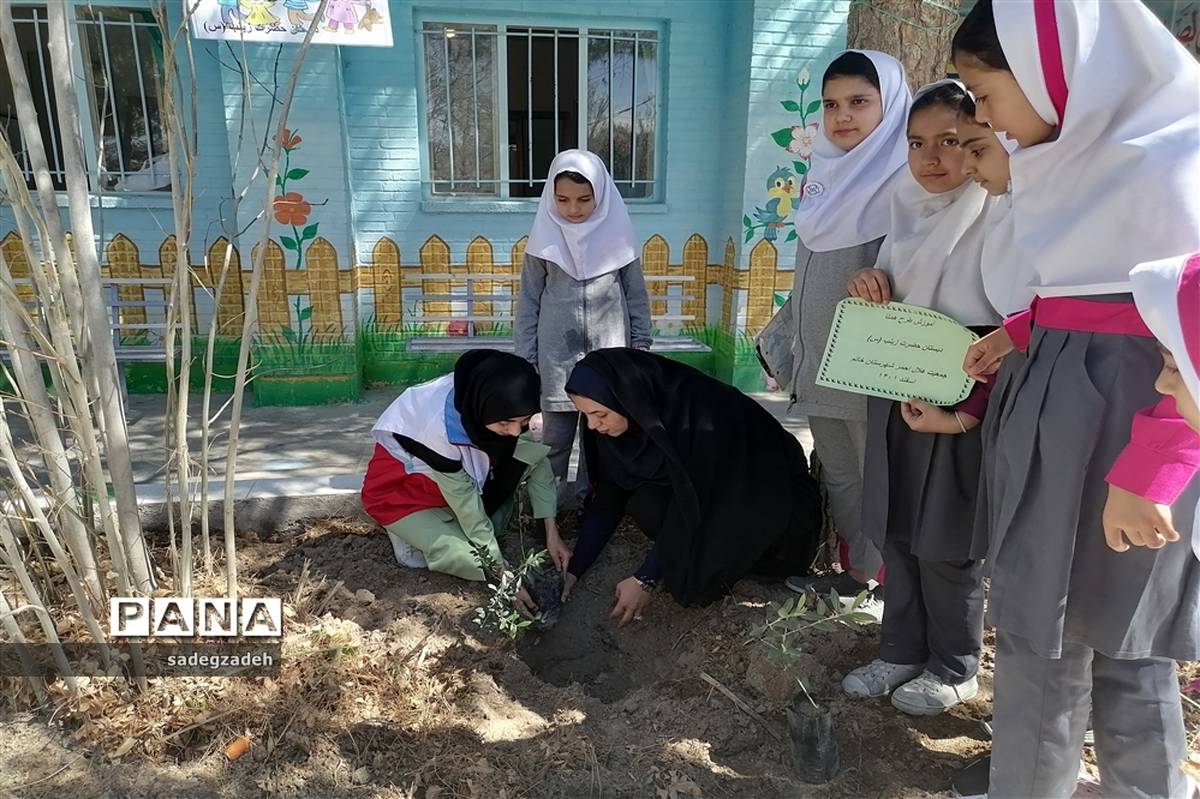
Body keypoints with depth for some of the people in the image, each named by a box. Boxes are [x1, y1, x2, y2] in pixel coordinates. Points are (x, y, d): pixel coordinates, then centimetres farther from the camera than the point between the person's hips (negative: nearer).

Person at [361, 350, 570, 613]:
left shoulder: (495, 402, -22)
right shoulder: (440, 423, -38)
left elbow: (537, 459, -10)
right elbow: (466, 503, -29)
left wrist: (552, 533, -13)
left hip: (464, 469, 6)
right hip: (402, 488, -6)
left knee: (534, 450, -18)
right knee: (473, 561, -25)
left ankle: (486, 529, -5)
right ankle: (411, 531, 1)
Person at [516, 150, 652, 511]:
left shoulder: (616, 235, -1)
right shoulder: (546, 238, -1)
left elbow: (636, 296, 6)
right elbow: (529, 301, 4)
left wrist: (641, 346, 6)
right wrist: (526, 358, 2)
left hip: (608, 353, 1)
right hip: (558, 356, 0)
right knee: (555, 437, 6)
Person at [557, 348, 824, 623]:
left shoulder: (700, 412, -34)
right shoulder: (636, 419, -14)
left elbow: (696, 508, -29)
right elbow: (608, 497, -8)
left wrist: (644, 579, -25)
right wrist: (574, 570, -12)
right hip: (705, 493, 6)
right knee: (644, 504, -21)